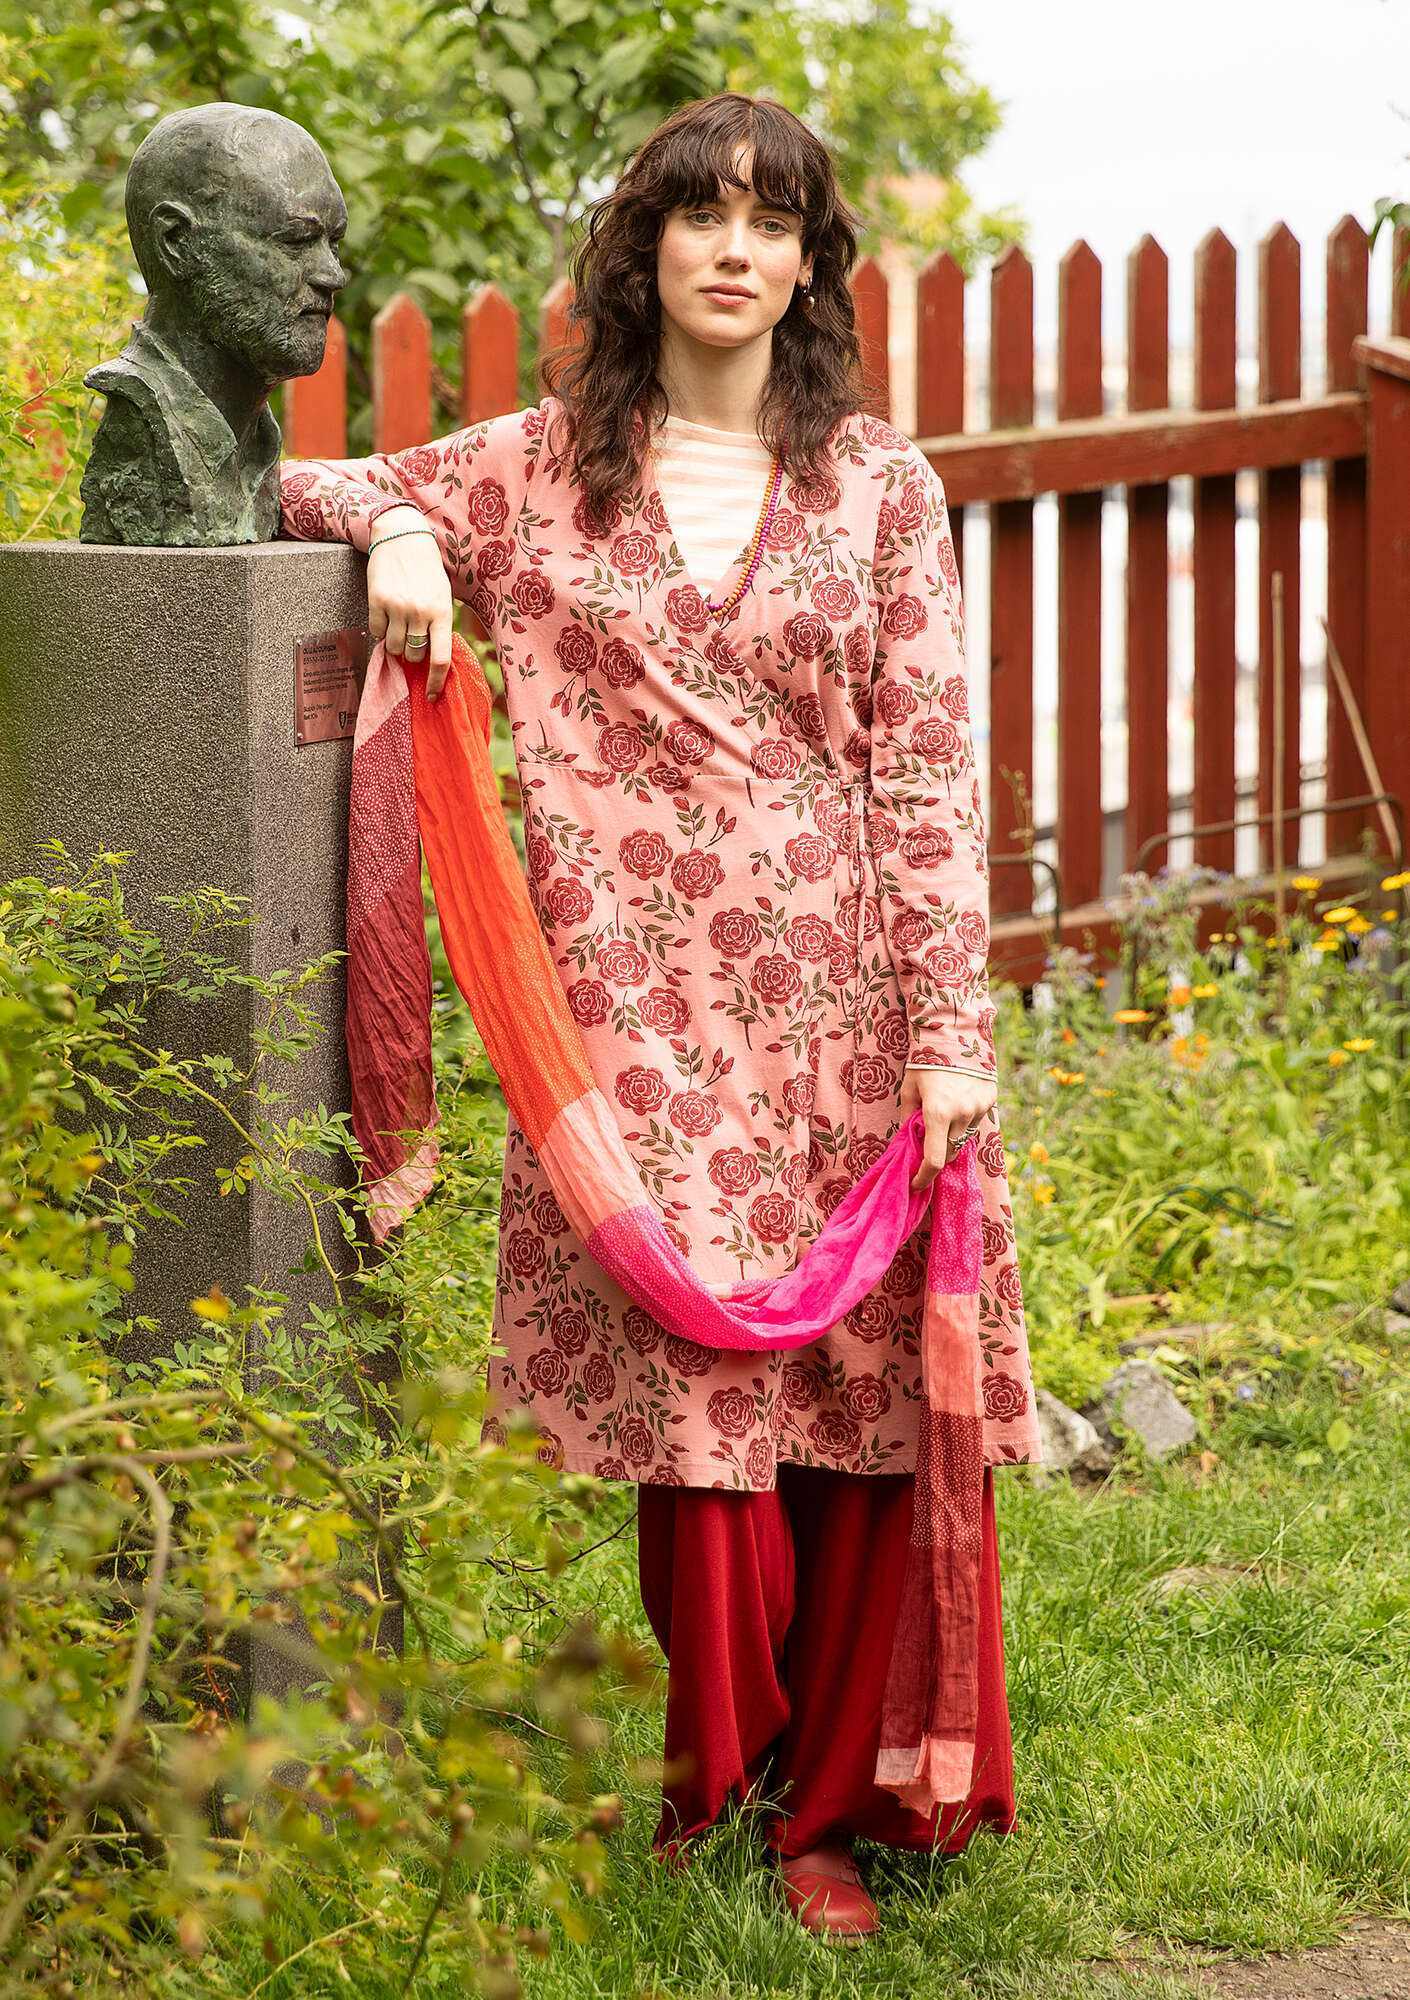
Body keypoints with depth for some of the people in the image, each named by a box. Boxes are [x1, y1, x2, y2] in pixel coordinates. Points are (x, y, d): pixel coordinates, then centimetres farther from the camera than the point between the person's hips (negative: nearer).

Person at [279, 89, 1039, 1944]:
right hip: (644, 1003, 0)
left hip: (840, 993, 0)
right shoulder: (547, 466, 8)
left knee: (860, 1393, 0)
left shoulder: (880, 483, 6)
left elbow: (928, 770, 2)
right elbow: (319, 487, 19)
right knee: (694, 1386, -2)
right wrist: (398, 533, -5)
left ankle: (828, 1807, 13)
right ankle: (709, 1770, 16)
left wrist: (951, 1027, -4)